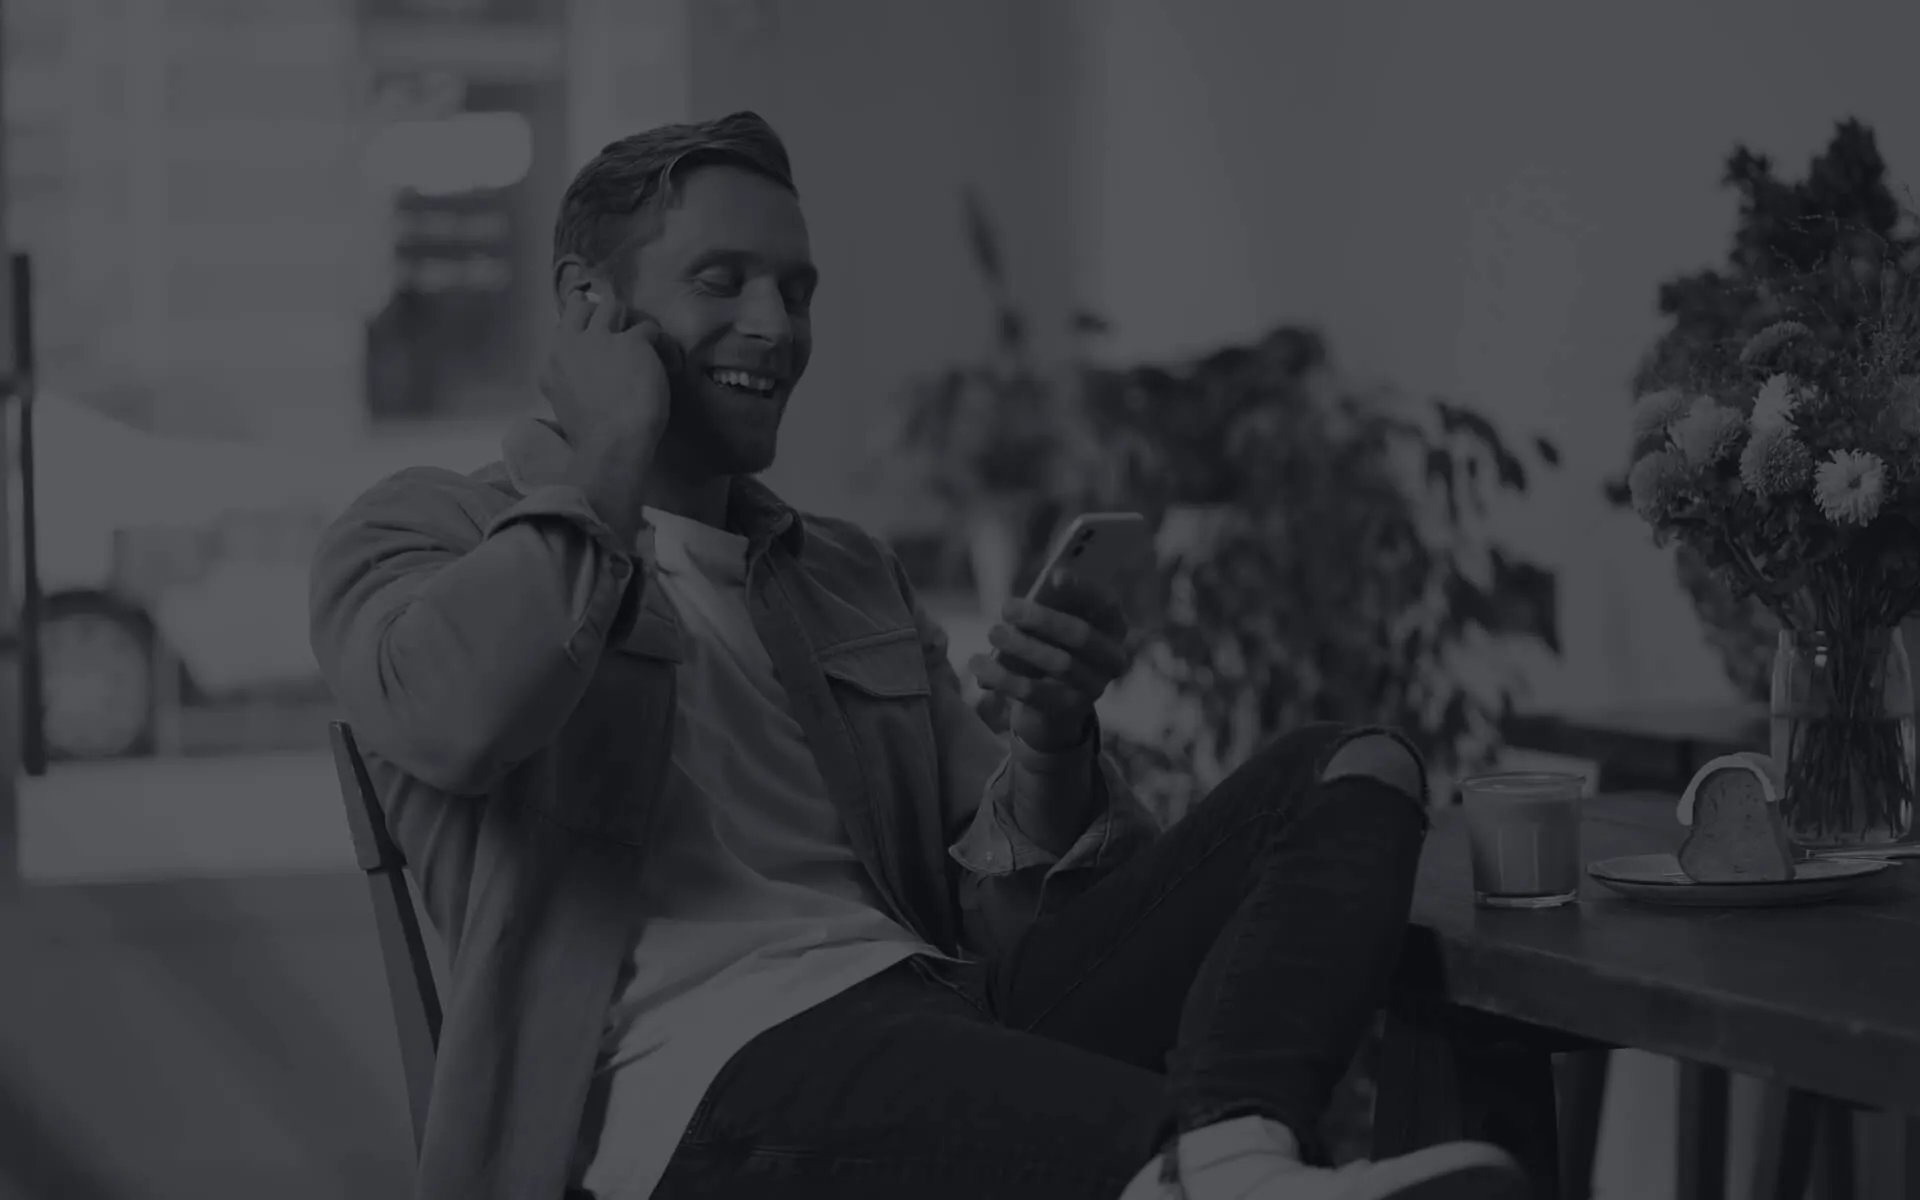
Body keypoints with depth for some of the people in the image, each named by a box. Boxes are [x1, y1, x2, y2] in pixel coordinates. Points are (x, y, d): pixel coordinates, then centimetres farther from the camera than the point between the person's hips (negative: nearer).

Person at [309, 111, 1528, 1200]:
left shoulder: (855, 578, 29)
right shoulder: (434, 527, 12)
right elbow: (451, 717, -14)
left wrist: (1052, 735, 1)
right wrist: (610, 462, 1)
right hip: (713, 1066, -7)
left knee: (1350, 774, -12)